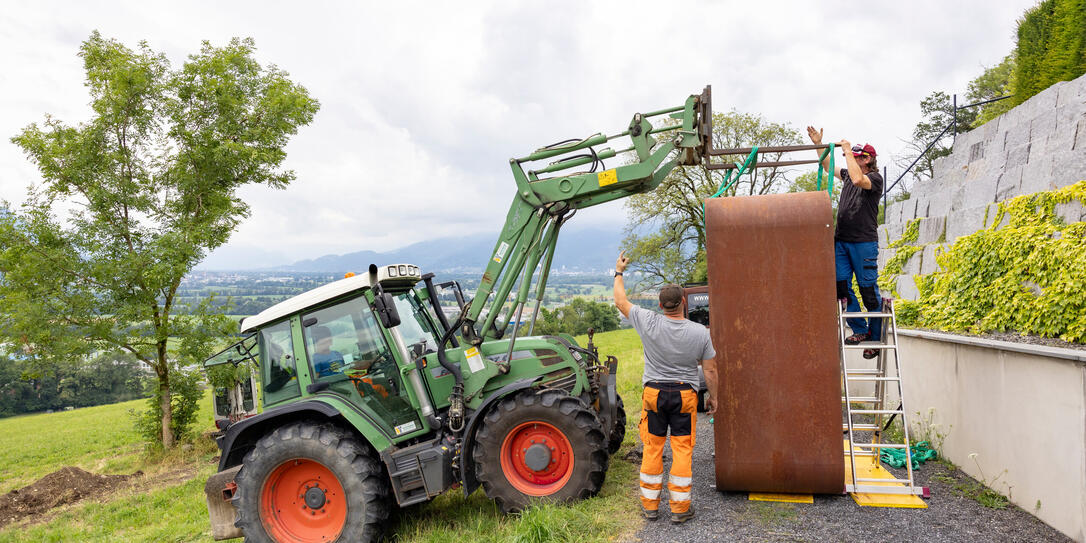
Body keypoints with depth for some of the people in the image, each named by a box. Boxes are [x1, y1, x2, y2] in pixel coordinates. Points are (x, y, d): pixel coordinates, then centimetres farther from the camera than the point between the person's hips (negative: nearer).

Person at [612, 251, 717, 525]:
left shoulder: (649, 323, -11)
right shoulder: (700, 332, -7)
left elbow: (621, 302, 3)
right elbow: (710, 370, -1)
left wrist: (619, 272, 17)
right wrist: (713, 396, 15)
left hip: (654, 392, 0)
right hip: (685, 395, 0)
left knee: (652, 449, 9)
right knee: (682, 450, 6)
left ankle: (650, 505, 19)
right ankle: (680, 508, 12)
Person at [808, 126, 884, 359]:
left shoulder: (875, 178, -4)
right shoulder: (847, 175, 17)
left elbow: (858, 180, -26)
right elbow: (827, 166, 32)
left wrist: (848, 151, -17)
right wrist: (818, 144, 23)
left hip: (864, 242, -7)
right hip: (841, 241, 7)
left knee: (868, 290, -2)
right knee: (841, 287, 0)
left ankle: (875, 338, 8)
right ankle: (860, 330, 9)